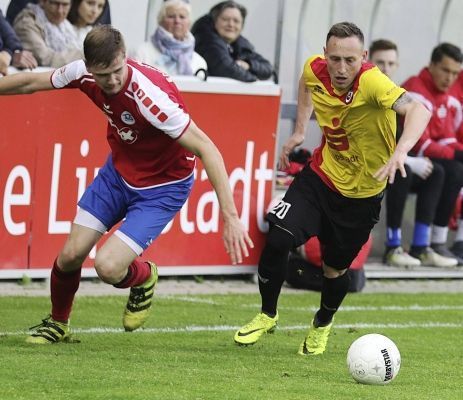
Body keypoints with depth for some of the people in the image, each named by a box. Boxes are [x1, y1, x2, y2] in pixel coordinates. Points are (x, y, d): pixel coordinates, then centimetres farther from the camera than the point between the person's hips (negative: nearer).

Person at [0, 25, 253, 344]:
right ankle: (58, 324, 31)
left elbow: (207, 149, -34)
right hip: (118, 171, 5)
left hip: (162, 186, -5)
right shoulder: (83, 74, -18)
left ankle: (144, 278, 18)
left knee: (108, 267, -18)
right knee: (70, 255, 1)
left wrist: (230, 216, -38)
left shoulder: (151, 95, -36)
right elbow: (32, 82, 3)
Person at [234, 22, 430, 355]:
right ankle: (267, 315, 14)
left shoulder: (371, 82, -32)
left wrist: (400, 151, -64)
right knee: (278, 239, -13)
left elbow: (418, 109, -49)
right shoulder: (315, 69, -14)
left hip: (362, 192, -3)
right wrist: (300, 130, 10)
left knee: (335, 268, 9)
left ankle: (322, 326, 43)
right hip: (321, 174, 3)